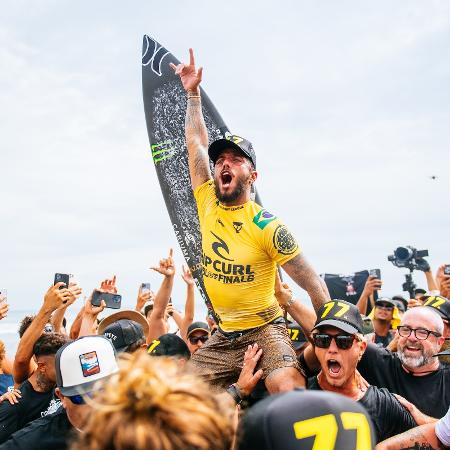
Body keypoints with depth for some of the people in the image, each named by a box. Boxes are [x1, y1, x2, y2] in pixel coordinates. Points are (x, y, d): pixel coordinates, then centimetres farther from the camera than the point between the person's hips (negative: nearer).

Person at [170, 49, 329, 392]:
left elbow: (315, 286, -9)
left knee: (288, 389, -31)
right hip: (222, 338, 6)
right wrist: (193, 92, 12)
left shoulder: (267, 227, -14)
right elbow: (196, 142, 10)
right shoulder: (207, 204, 0)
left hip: (264, 331, -5)